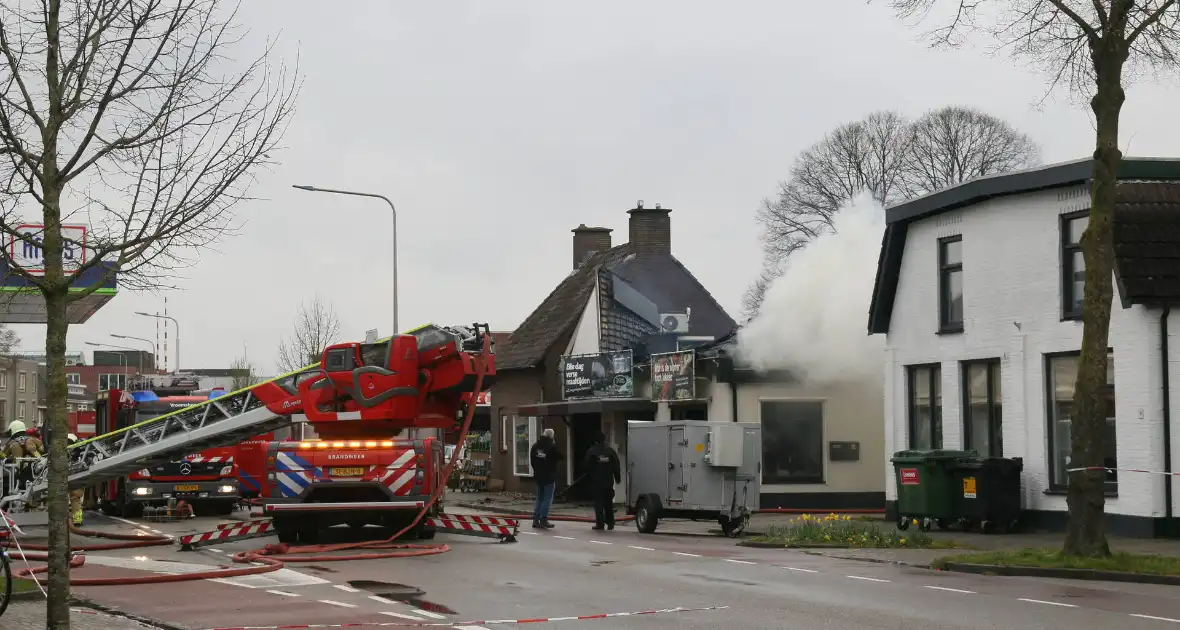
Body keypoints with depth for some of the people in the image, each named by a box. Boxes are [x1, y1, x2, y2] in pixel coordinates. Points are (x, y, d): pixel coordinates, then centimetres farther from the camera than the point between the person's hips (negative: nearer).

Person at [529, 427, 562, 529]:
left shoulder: (535, 446, 5)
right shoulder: (552, 445, -15)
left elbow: (532, 459, 10)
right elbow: (559, 457, -8)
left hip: (538, 475, 6)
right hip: (549, 476, -6)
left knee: (539, 498, 15)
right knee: (547, 498, -2)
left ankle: (536, 520, 13)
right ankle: (543, 520, -7)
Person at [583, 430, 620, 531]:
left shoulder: (591, 451, -5)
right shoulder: (611, 451, 4)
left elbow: (587, 467, -4)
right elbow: (616, 466, 6)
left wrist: (589, 479, 6)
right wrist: (617, 478, 12)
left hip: (596, 482, -3)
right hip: (608, 481, 3)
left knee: (598, 503, -1)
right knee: (608, 502, 13)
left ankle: (600, 524, -6)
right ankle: (610, 523, 12)